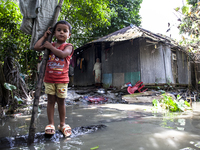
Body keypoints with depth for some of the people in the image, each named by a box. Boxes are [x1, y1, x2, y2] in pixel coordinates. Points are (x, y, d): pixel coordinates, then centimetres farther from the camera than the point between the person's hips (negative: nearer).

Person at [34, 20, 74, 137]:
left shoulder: (68, 46, -2)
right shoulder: (50, 45, 10)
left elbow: (62, 54, -23)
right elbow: (36, 47, 2)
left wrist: (50, 47, -13)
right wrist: (45, 36, 8)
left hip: (62, 80, -2)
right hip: (49, 79, 3)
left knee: (61, 101, 7)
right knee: (51, 100, 6)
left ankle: (62, 124, 21)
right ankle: (51, 124, 14)